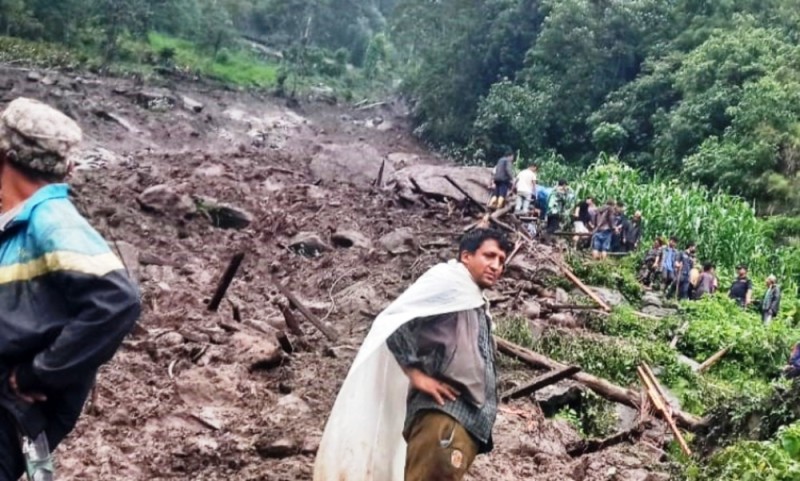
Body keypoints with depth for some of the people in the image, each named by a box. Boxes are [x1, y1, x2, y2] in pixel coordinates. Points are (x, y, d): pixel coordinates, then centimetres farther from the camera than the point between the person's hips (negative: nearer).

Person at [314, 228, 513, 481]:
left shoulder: (478, 307, 28)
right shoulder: (447, 281, 3)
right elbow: (393, 322, -10)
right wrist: (418, 375, -14)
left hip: (468, 420, 8)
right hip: (443, 413, -8)